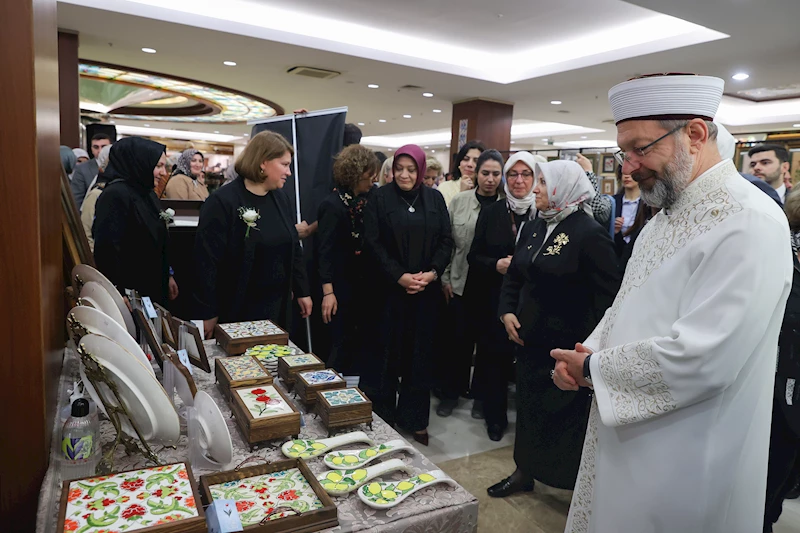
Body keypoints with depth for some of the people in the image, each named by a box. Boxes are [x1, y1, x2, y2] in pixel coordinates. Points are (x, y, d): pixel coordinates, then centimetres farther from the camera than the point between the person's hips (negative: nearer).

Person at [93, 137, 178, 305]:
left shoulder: (147, 193, 10)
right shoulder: (114, 195, -17)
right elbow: (107, 250, -23)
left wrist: (168, 275, 17)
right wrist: (120, 295, -24)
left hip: (154, 288, 8)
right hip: (131, 293, -8)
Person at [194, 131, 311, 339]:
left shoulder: (281, 199, 6)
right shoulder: (222, 202, -15)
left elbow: (294, 248, 13)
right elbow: (207, 261, -15)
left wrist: (302, 291, 11)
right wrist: (208, 313, -15)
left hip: (278, 306, 6)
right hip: (236, 310, -6)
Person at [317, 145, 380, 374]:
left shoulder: (364, 200, 6)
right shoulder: (333, 204, -14)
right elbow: (324, 250, -17)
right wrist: (328, 291, -21)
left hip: (362, 282, 7)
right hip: (341, 284, -7)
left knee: (359, 341, 15)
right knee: (342, 344, 4)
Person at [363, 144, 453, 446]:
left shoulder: (434, 199, 8)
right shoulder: (379, 198, 0)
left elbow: (446, 240, 6)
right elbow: (373, 242, -6)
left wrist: (434, 272, -9)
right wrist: (398, 275, -15)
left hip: (427, 289, 3)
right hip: (389, 288, -2)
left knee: (420, 352, 8)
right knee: (387, 351, 3)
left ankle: (415, 419, 23)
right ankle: (382, 417, 19)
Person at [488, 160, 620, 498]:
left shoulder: (590, 234, -15)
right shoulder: (533, 229, 8)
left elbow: (606, 296, -17)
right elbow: (514, 276, 15)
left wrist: (586, 345, -19)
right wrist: (507, 311, 0)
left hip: (567, 345, -7)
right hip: (529, 340, 7)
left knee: (570, 416, 7)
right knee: (527, 404, 18)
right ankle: (524, 473, 39)